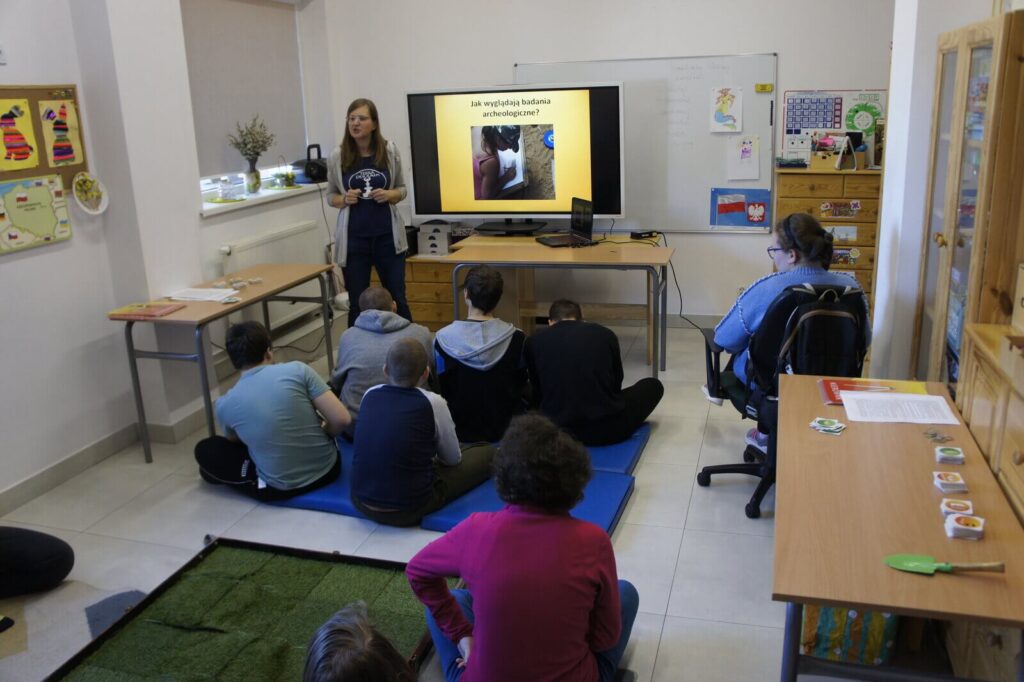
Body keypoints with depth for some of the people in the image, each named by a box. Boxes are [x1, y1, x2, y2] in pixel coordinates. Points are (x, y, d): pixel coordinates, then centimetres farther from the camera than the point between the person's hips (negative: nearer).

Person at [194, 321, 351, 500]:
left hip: (281, 489, -1)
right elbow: (342, 419, -14)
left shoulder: (225, 405, -6)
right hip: (327, 469, 2)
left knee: (205, 449, 17)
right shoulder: (298, 370, -12)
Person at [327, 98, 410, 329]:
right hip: (354, 239, 0)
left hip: (387, 236, 0)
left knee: (398, 299, 7)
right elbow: (330, 196, 9)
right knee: (357, 304, 5)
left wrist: (390, 195, -12)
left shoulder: (390, 150, -1)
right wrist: (345, 199, -12)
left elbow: (402, 189, 9)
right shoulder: (337, 156, -2)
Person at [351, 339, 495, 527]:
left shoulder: (369, 395, -1)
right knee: (487, 453, 13)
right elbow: (453, 459, 3)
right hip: (409, 508, -3)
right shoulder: (432, 403, -14)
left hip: (361, 500, 3)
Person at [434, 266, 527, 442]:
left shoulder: (443, 339, -20)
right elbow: (521, 387, -1)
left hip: (461, 431, 0)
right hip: (505, 430, 0)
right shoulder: (516, 339, -19)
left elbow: (440, 389, -4)